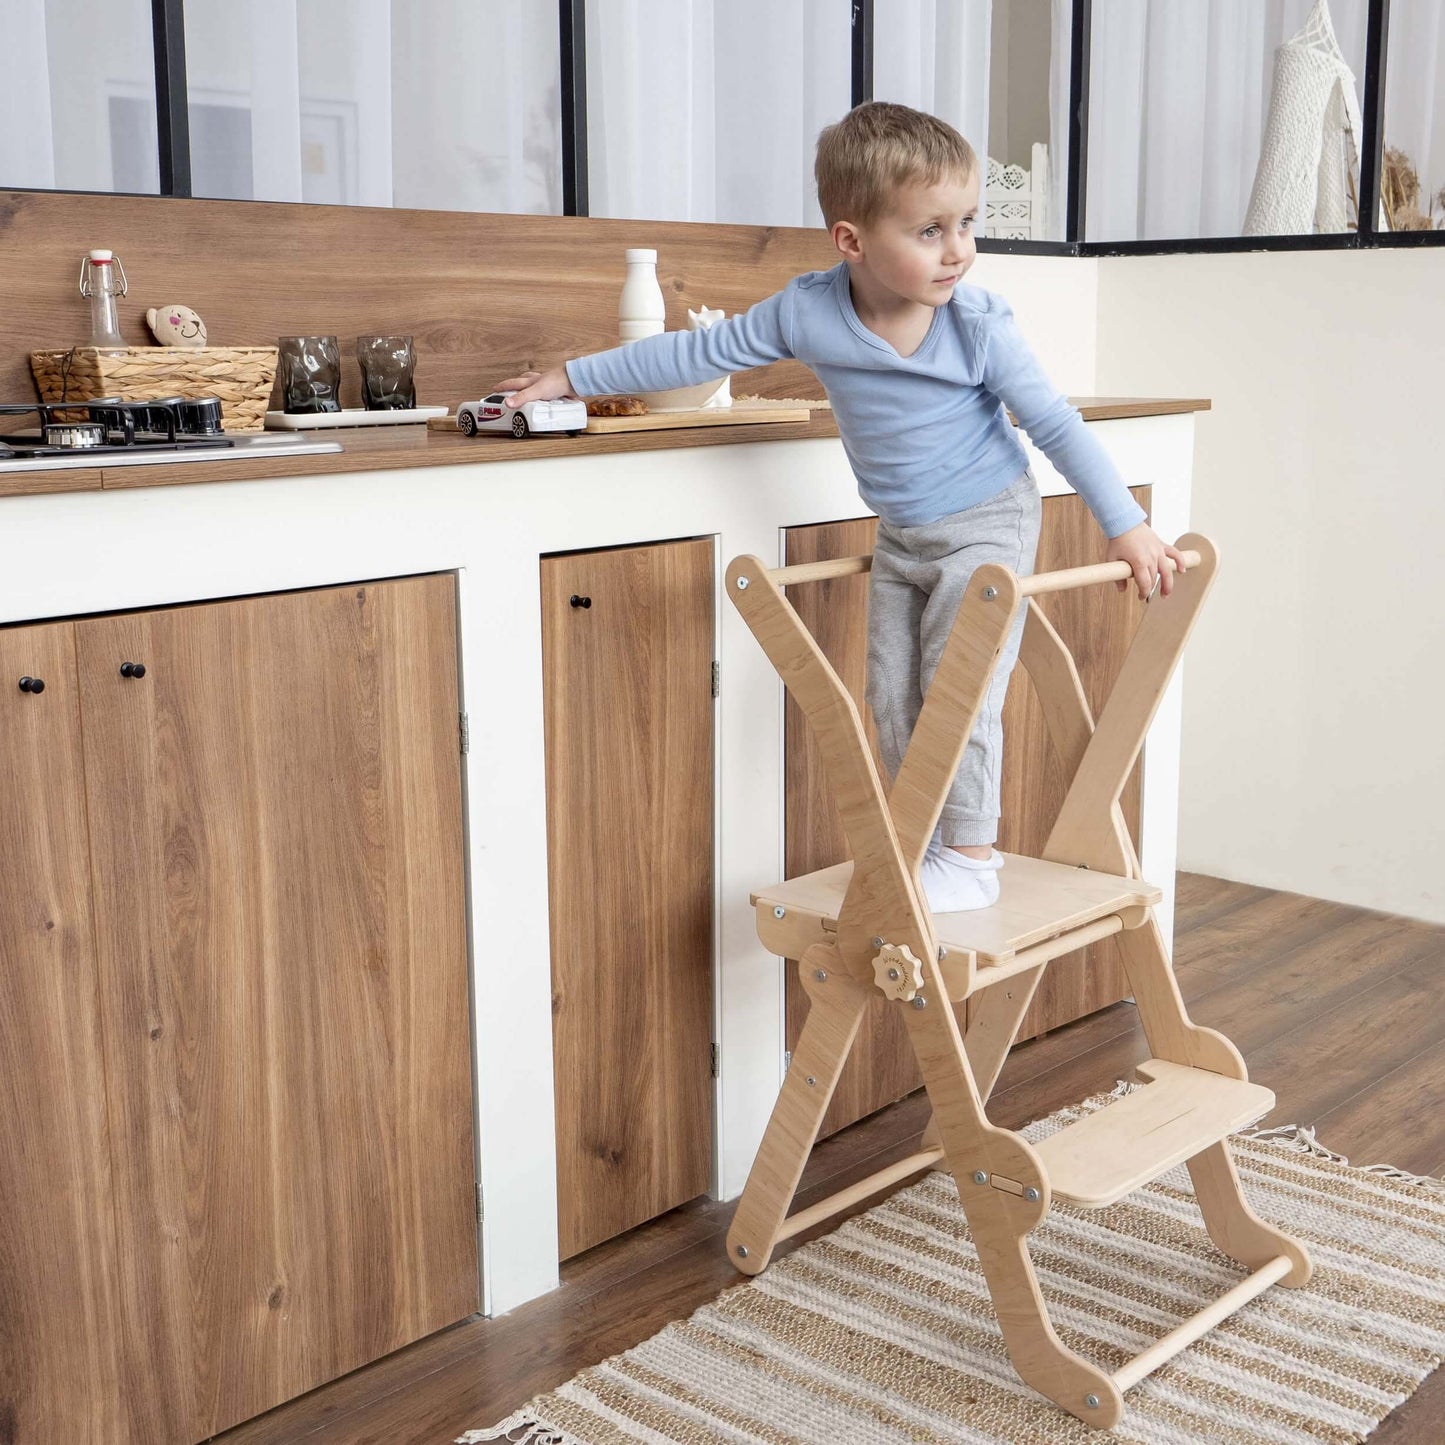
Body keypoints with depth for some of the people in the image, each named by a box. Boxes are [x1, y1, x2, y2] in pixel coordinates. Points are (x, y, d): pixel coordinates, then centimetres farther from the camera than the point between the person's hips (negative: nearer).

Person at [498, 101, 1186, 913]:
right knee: (894, 699, 8)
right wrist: (574, 379, -1)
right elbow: (698, 354, -5)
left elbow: (1055, 425, -14)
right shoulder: (808, 311, -14)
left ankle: (972, 858, 7)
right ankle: (924, 842, 24)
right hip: (901, 538, 5)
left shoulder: (980, 327, -22)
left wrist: (1126, 525, -12)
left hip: (987, 526, -5)